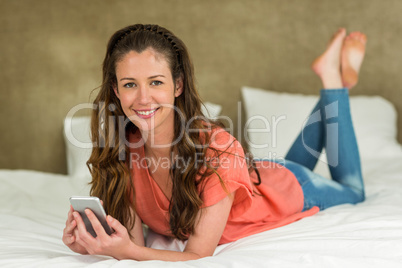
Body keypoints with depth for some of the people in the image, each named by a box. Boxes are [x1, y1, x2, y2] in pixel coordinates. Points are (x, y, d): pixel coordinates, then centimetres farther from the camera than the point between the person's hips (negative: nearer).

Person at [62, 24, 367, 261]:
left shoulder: (217, 149, -44)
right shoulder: (122, 150, -29)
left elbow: (198, 255, -40)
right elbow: (135, 240, -27)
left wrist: (126, 251, -57)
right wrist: (91, 242, -47)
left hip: (290, 191, -4)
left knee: (352, 193, 30)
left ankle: (334, 79, 29)